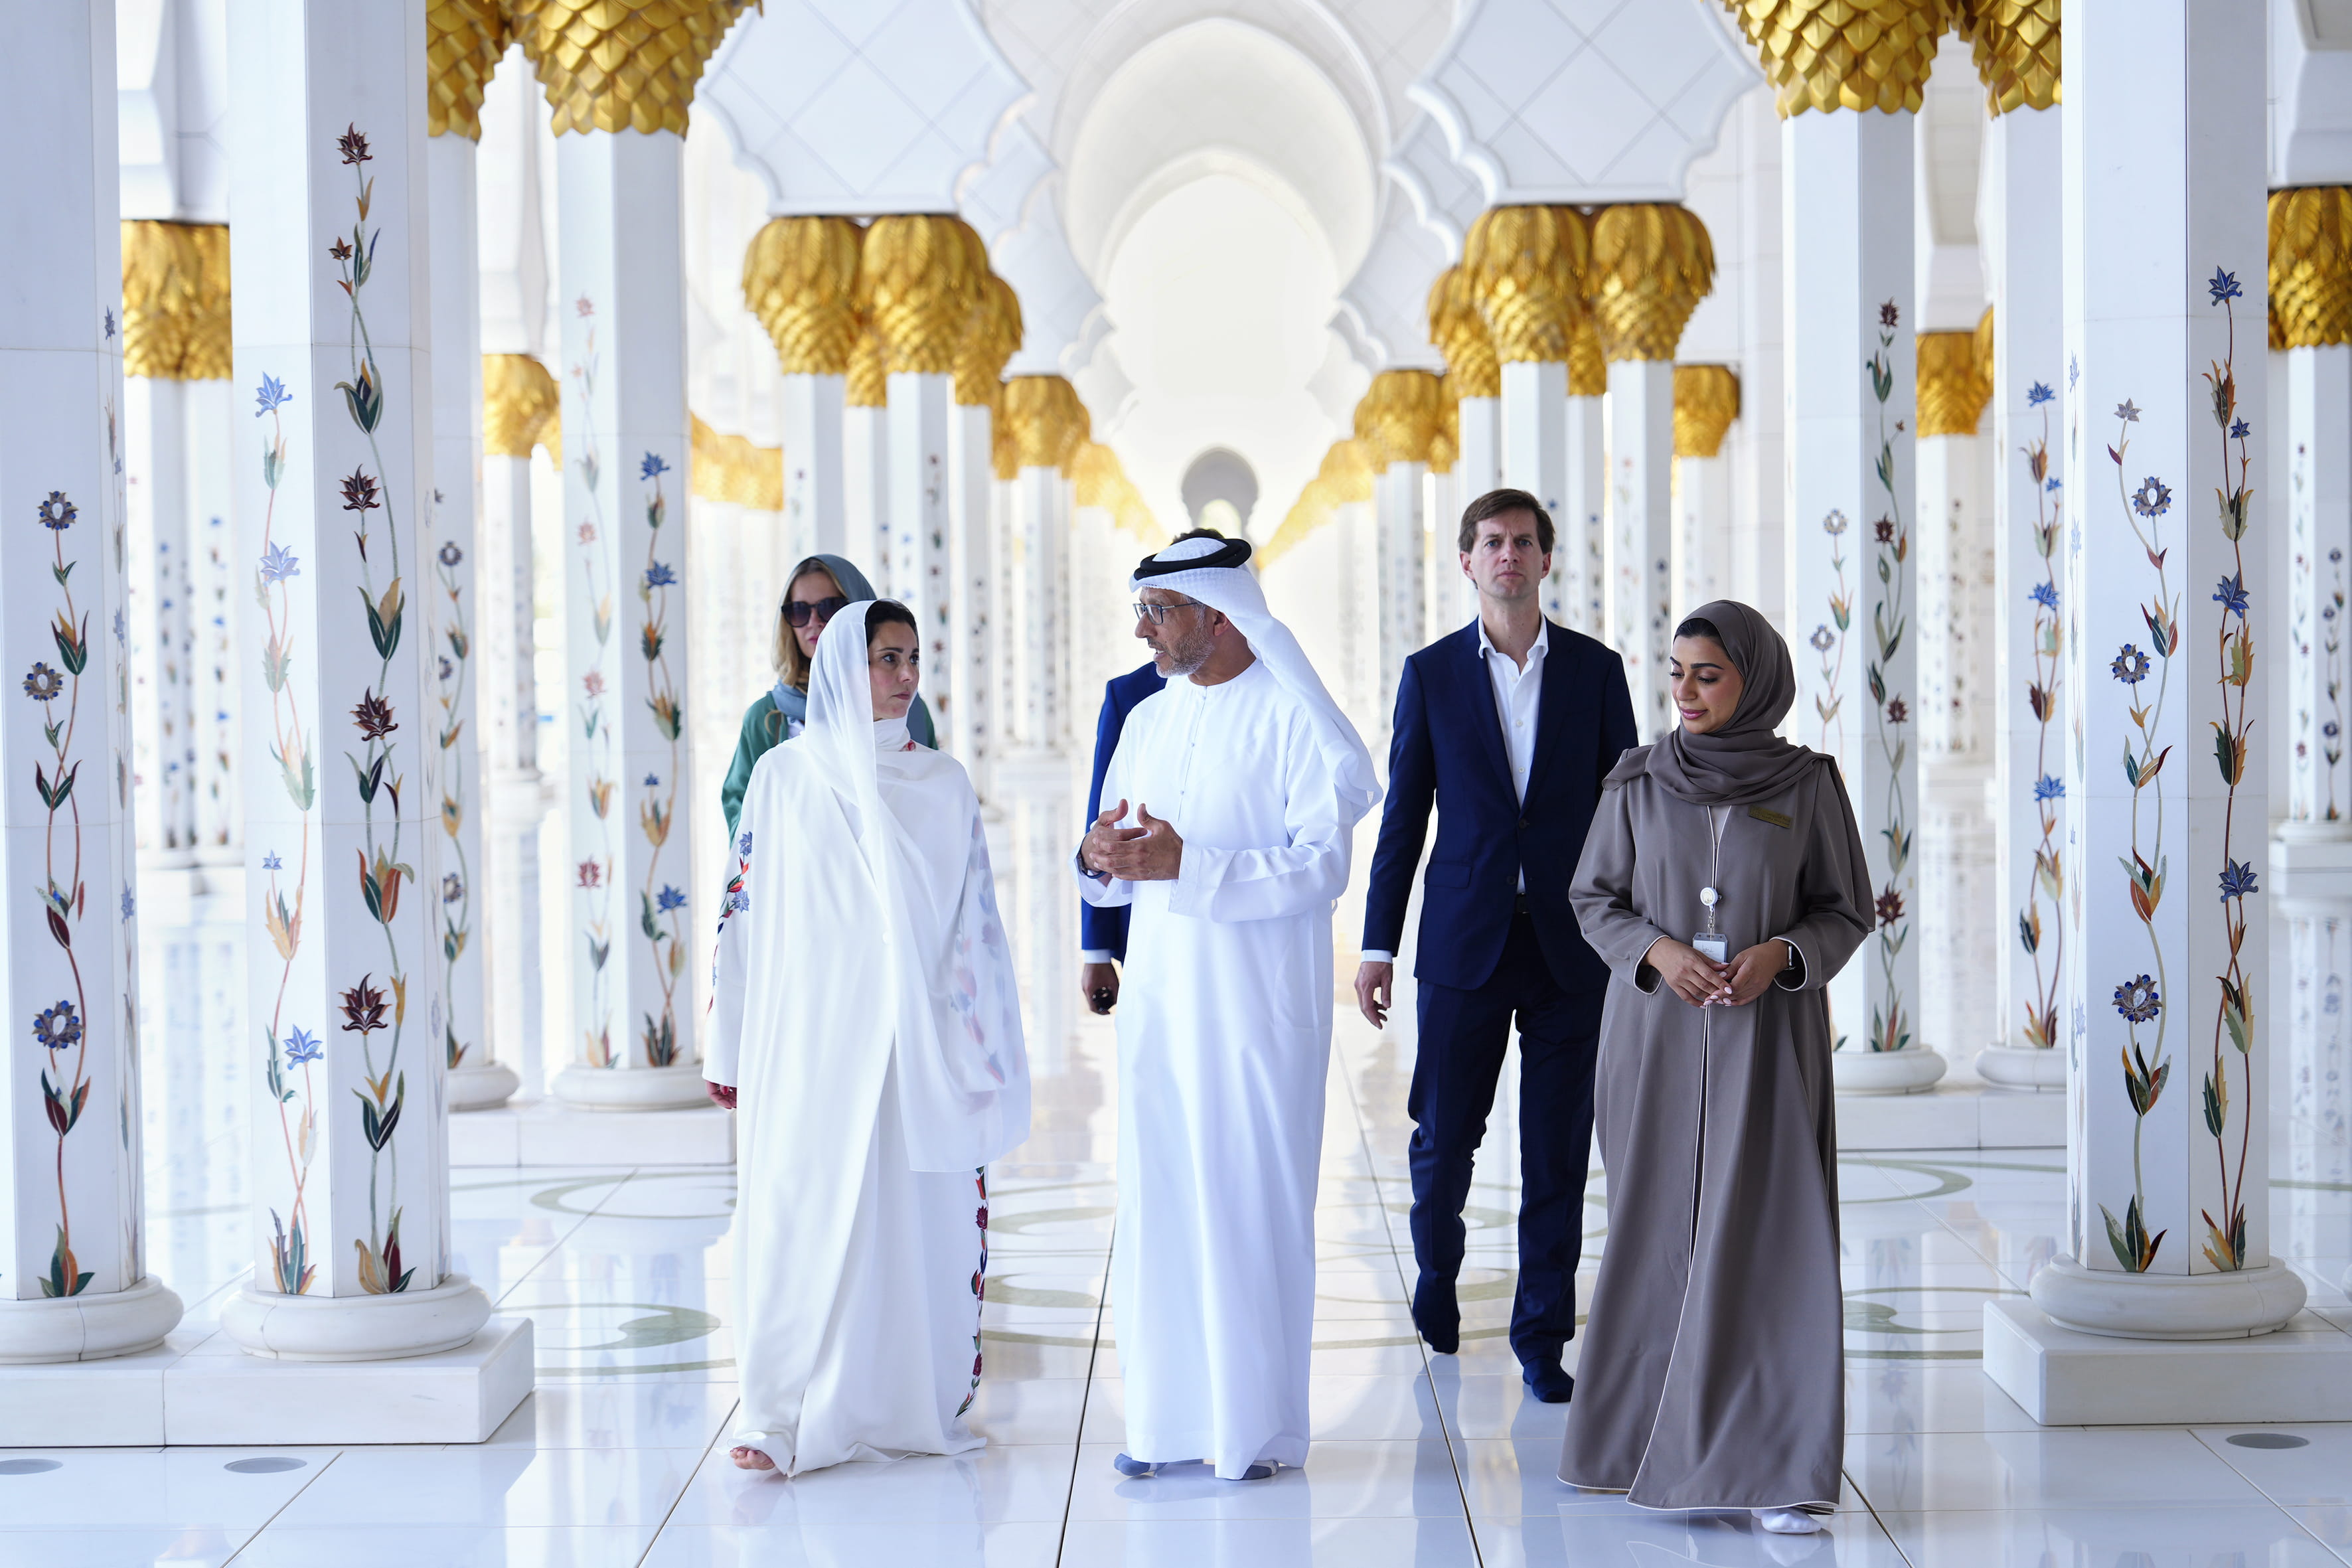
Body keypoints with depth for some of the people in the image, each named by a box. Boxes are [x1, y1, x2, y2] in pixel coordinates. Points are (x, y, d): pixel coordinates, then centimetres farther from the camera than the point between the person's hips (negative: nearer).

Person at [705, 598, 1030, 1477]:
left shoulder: (943, 783, 7)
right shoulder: (783, 777, 3)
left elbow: (974, 921, 8)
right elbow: (746, 912, 4)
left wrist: (985, 1047, 4)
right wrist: (731, 1049, 2)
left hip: (917, 1041, 2)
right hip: (812, 1040, -1)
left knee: (918, 1214, 2)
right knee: (804, 1213, -4)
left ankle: (911, 1402, 13)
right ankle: (786, 1413, 1)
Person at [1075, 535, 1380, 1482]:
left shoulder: (1293, 717, -7)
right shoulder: (1147, 722, 14)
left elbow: (1322, 864, -15)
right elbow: (1110, 876, 18)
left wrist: (1185, 864, -21)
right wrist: (1099, 858, -6)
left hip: (1257, 1003, -6)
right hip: (1159, 997, 6)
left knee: (1253, 1203, -3)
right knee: (1157, 1202, 5)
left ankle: (1258, 1426, 5)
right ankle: (1167, 1416, 12)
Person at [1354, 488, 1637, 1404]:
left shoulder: (1596, 669, 5)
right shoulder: (1431, 674, 4)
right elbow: (1403, 817, 5)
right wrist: (1378, 945, 2)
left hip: (1570, 945, 0)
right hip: (1464, 943, 0)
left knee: (1558, 1152, 2)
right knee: (1443, 1138, 5)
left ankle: (1542, 1338, 12)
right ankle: (1437, 1278, 34)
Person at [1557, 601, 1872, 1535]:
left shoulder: (1808, 785, 0)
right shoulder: (1640, 782, 3)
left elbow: (1848, 911, 4)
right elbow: (1593, 898, 7)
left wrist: (1783, 953, -15)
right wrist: (1658, 950, -12)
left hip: (1769, 1038, -1)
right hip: (1658, 1035, 1)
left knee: (1768, 1237, -8)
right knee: (1659, 1230, 4)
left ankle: (1774, 1466, -6)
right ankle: (1647, 1434, 19)